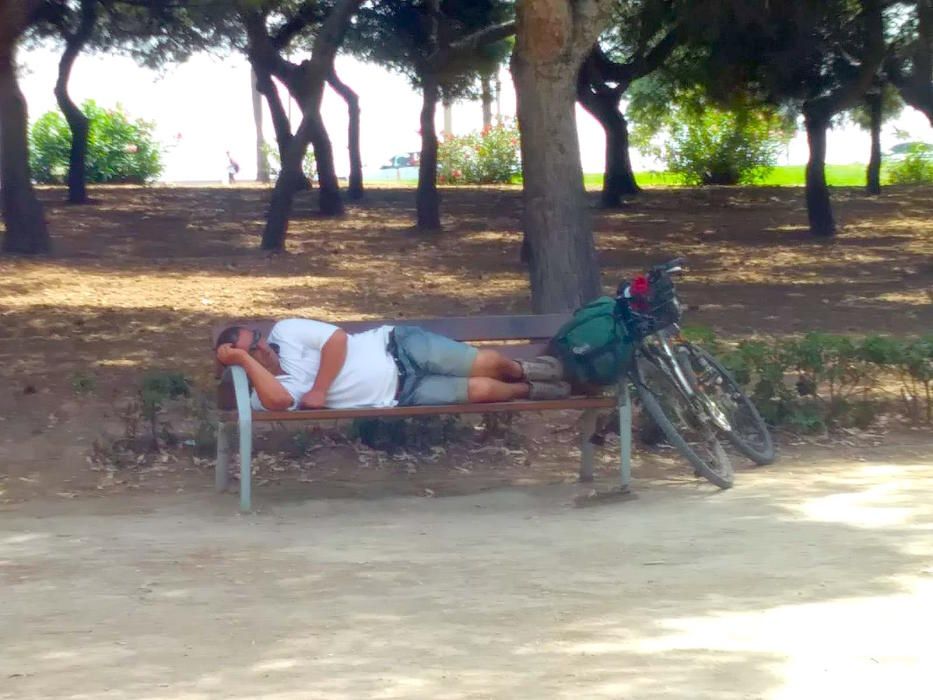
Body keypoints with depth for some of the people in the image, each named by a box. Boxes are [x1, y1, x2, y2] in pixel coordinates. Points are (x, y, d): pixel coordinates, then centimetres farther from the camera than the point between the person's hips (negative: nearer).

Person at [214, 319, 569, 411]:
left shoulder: (285, 331, -4)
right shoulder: (264, 396, -7)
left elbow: (337, 338, -12)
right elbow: (281, 399, -32)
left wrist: (318, 390, -18)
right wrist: (243, 359, -27)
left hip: (396, 346, 1)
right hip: (400, 396, -1)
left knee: (484, 363, -11)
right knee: (481, 390, -15)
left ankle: (520, 369, 26)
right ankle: (529, 391, 18)